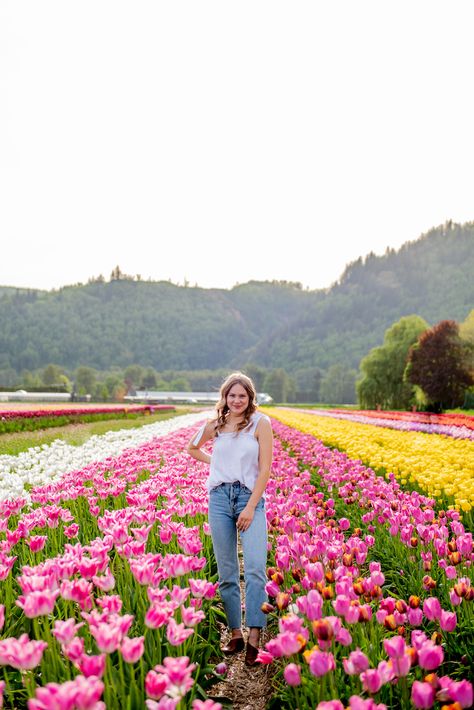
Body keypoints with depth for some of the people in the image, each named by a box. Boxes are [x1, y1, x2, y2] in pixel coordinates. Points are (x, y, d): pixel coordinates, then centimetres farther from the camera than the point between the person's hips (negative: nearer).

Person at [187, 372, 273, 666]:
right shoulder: (215, 425, 9)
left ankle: (254, 636, -15)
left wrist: (251, 507, -12)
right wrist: (215, 462, 11)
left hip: (250, 497, -3)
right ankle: (235, 633, 16)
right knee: (227, 572, 6)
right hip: (220, 497, 3)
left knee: (255, 567, -18)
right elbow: (193, 449, 28)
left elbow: (265, 469, -6)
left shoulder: (261, 423, -2)